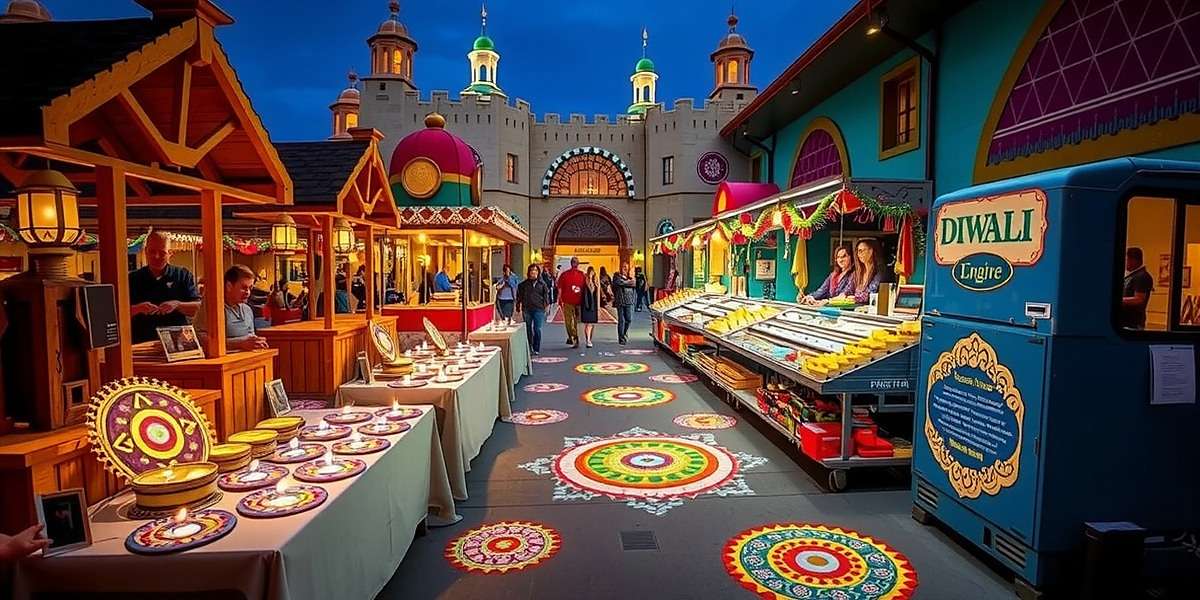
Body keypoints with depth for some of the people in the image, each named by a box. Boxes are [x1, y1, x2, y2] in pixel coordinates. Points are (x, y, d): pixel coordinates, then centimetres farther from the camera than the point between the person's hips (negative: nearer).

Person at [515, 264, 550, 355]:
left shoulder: (542, 283, 5)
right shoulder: (523, 284, 7)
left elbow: (546, 294, 9)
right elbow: (519, 296, 9)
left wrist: (546, 304, 0)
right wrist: (518, 307, 4)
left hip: (539, 309, -1)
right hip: (527, 309, 2)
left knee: (537, 329, -5)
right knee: (528, 329, 10)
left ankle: (536, 349, 4)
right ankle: (529, 348, 22)